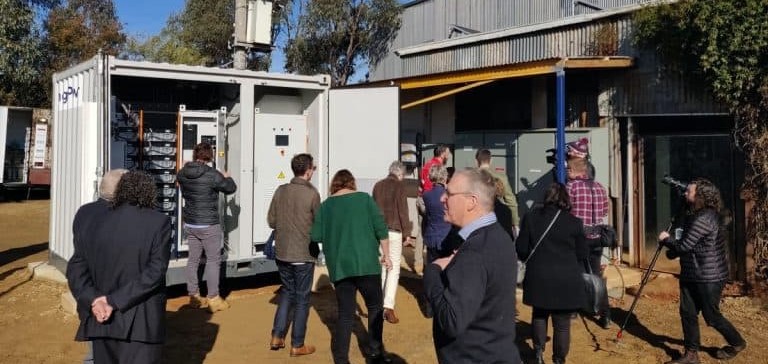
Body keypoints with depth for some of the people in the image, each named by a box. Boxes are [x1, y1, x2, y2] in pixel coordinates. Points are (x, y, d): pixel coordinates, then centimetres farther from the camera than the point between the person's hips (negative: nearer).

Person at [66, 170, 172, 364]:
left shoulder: (90, 220, 4)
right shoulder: (159, 223, -8)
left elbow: (76, 269, 1)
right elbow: (155, 272, -15)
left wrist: (93, 300, -9)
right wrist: (114, 301, -13)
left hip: (102, 320, 4)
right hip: (142, 323, -4)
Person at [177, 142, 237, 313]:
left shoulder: (182, 174, 0)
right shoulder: (212, 175, -19)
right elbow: (231, 188, -4)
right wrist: (227, 177, 18)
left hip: (190, 224, 6)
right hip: (208, 225, -6)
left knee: (193, 259, 13)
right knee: (213, 260, 4)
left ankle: (193, 296, 22)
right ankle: (213, 299, 8)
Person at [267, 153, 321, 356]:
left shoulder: (281, 191, 1)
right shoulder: (312, 194, -14)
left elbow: (271, 221, 6)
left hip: (281, 252, 5)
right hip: (303, 255, -5)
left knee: (287, 292, 21)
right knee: (302, 298, 7)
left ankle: (277, 337, 21)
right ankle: (297, 345, 15)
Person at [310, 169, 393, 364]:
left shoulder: (325, 205, 7)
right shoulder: (365, 199, 2)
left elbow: (315, 236, 5)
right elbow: (381, 228, -3)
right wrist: (386, 255, 6)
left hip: (339, 266, 2)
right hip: (365, 262, -2)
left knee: (345, 313, 9)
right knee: (375, 307, 15)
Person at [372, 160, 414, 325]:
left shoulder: (378, 185, 10)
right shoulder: (399, 186, -6)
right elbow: (403, 211, -8)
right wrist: (406, 233, -2)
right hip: (394, 231, -5)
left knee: (380, 268, 13)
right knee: (394, 269, -4)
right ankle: (388, 307, -11)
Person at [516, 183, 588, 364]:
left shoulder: (531, 217, -2)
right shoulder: (574, 222, -6)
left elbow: (521, 250, 0)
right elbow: (583, 254, 2)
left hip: (538, 278, 2)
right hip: (566, 280, -2)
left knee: (539, 315, 23)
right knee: (562, 323, 9)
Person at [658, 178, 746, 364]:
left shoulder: (704, 219, -23)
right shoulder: (698, 215, 12)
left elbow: (684, 246, -23)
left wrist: (666, 239, -6)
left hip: (708, 277, -10)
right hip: (692, 275, 10)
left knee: (712, 316, 6)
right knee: (688, 313, 7)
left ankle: (737, 343, 30)